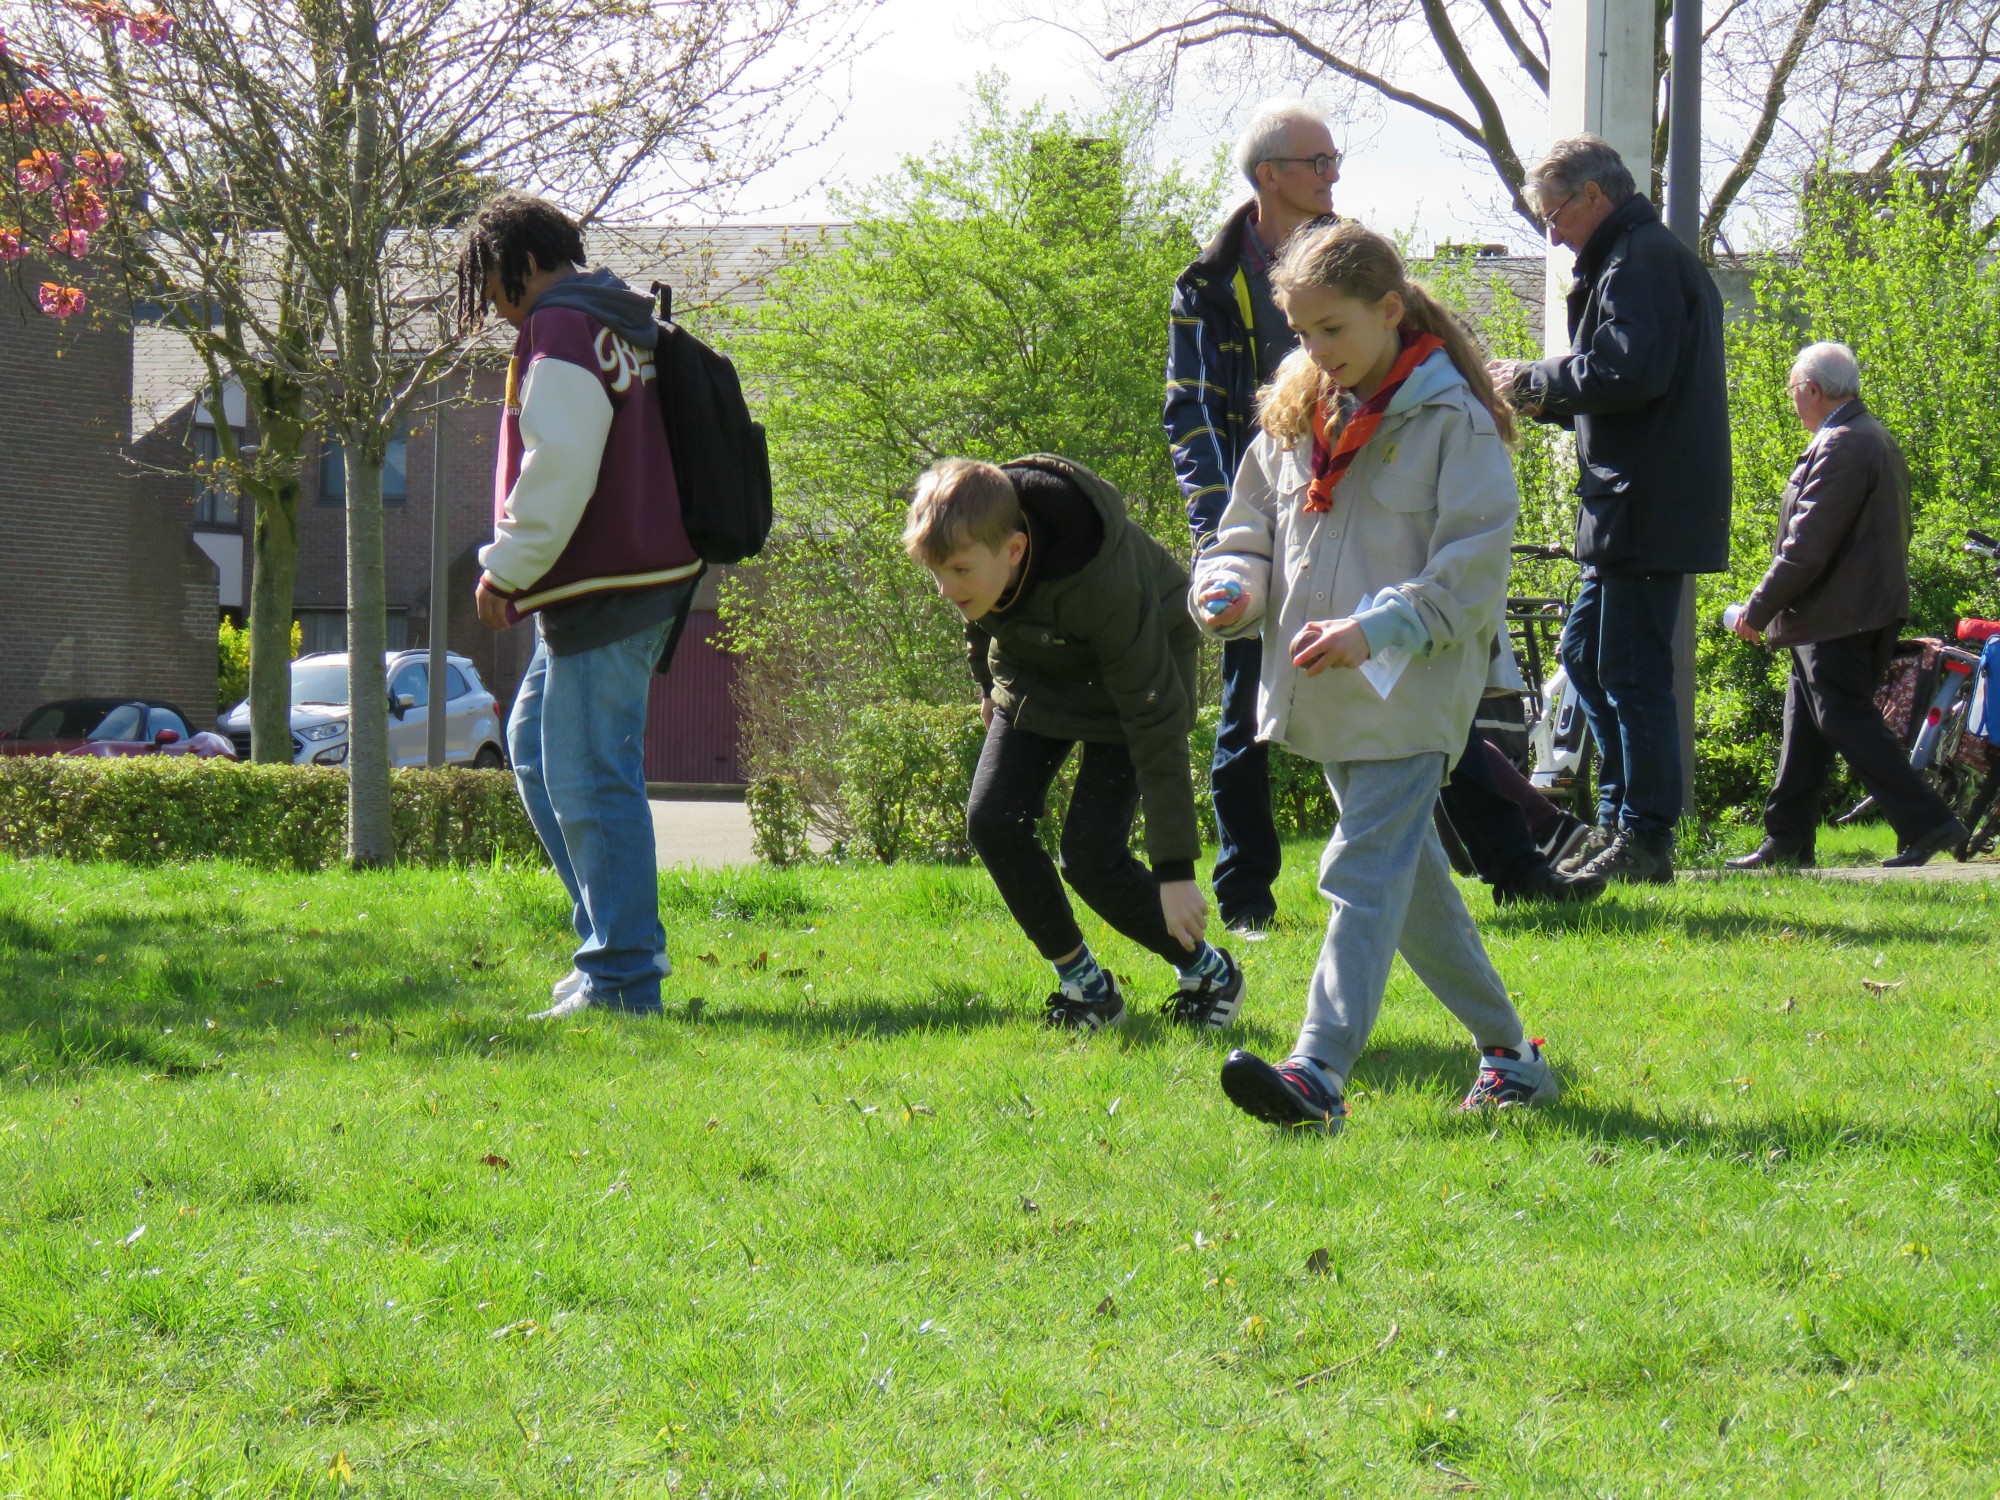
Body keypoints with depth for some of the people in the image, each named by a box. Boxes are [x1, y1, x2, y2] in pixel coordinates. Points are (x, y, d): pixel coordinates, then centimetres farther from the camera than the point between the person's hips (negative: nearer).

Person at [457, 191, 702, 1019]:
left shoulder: (560, 330, -13)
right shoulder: (620, 325, 19)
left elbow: (558, 469, -21)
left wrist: (508, 568, -11)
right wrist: (518, 570, 25)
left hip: (604, 589, -11)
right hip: (642, 577, 11)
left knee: (590, 778, -8)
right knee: (535, 748, 19)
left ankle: (624, 979, -6)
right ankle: (613, 937, 20)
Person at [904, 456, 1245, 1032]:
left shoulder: (1105, 587, -41)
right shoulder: (971, 541, -25)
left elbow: (1156, 725, -35)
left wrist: (1175, 870, -33)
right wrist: (989, 686, 20)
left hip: (1132, 675, -6)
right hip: (1033, 671, 6)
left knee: (1091, 855, -17)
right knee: (992, 821, -12)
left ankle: (1207, 974, 7)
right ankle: (1083, 983, 5)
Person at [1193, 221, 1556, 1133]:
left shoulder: (1453, 422, -10)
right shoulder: (1294, 417, 11)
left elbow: (1471, 570, -13)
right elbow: (1250, 529, 17)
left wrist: (1377, 628, -23)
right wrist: (1230, 588, -5)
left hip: (1410, 695, -8)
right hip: (1324, 696, 8)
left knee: (1365, 872, -16)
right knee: (1409, 877, 15)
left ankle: (1319, 1073, -25)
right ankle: (1505, 1049, 27)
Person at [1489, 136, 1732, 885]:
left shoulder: (1640, 261, -13)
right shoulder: (1649, 256, 21)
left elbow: (1631, 372, -25)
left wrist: (1538, 379, -12)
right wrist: (1544, 399, 11)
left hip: (1648, 507, -11)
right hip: (1630, 507, 11)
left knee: (1631, 670, -7)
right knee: (1585, 653, 16)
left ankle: (1644, 838, -3)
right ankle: (1619, 818, 20)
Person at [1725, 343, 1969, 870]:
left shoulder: (1840, 447, -19)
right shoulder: (1876, 439, 15)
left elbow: (1806, 547, -22)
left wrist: (1758, 610, -12)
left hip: (1837, 619, -10)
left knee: (1846, 722, -8)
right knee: (1806, 727, 14)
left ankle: (1926, 823, -11)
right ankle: (1786, 841, 18)